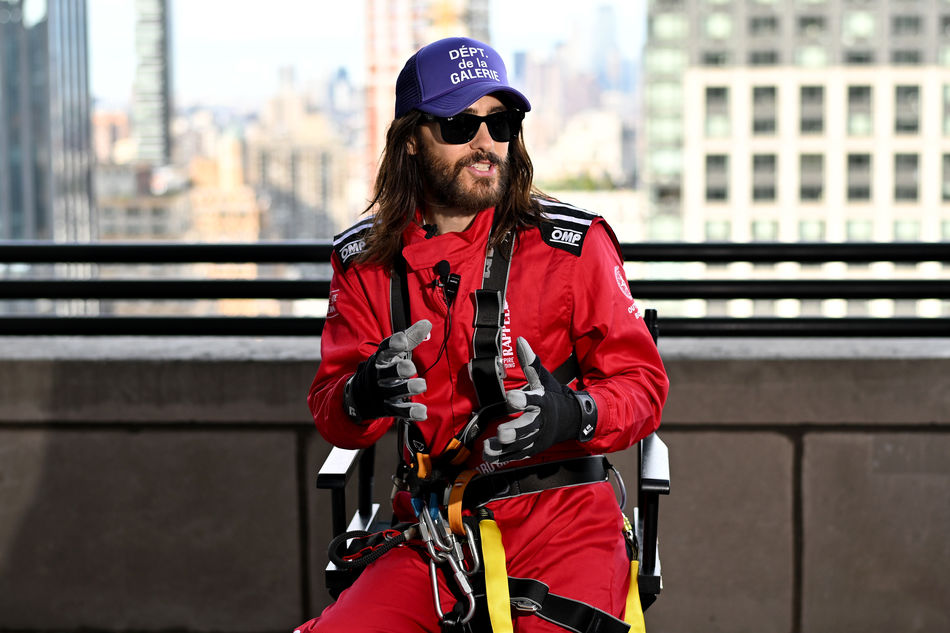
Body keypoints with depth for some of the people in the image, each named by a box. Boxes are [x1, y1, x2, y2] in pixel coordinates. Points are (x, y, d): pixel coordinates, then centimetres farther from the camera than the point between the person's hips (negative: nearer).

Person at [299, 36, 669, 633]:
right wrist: (363, 395, -19)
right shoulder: (366, 259, 7)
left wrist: (574, 415, -23)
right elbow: (330, 414, 6)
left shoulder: (572, 243, -2)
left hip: (563, 522, -2)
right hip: (434, 537, 2)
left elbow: (641, 381, -1)